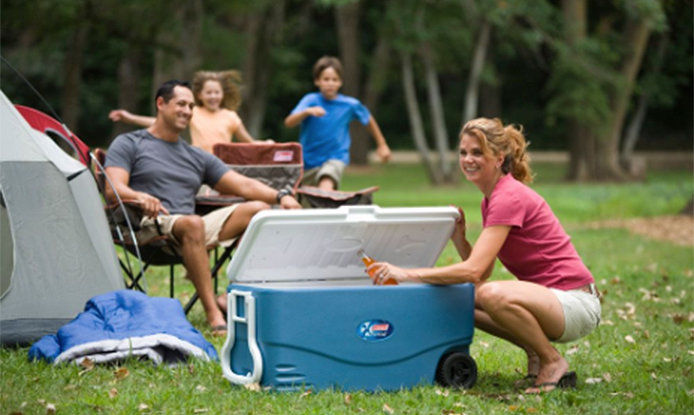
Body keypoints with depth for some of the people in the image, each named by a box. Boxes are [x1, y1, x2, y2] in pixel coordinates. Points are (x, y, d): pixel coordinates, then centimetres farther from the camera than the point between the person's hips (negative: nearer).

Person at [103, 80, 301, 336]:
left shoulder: (198, 158, 24)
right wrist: (141, 197, -31)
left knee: (258, 209, -8)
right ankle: (213, 313, -42)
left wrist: (280, 196, -2)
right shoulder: (128, 145, 9)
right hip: (149, 227, -6)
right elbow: (114, 190, -7)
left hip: (189, 229, 6)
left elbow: (244, 185, 17)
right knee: (193, 224, -39)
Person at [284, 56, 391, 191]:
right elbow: (289, 122, -23)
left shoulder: (350, 104, -5)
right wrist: (307, 112, -41)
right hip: (307, 160, 3)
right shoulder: (311, 100, -9)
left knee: (326, 186, -33)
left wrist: (382, 144, 23)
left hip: (335, 158, -3)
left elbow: (368, 120, 15)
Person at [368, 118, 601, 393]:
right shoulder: (491, 199, 11)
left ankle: (553, 363, -11)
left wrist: (407, 274, -25)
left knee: (494, 295, -35)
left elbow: (473, 270, -27)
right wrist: (458, 238, -3)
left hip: (575, 303, -9)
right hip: (546, 298, 9)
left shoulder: (510, 198, -18)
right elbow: (481, 275, 11)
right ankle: (534, 353, 11)